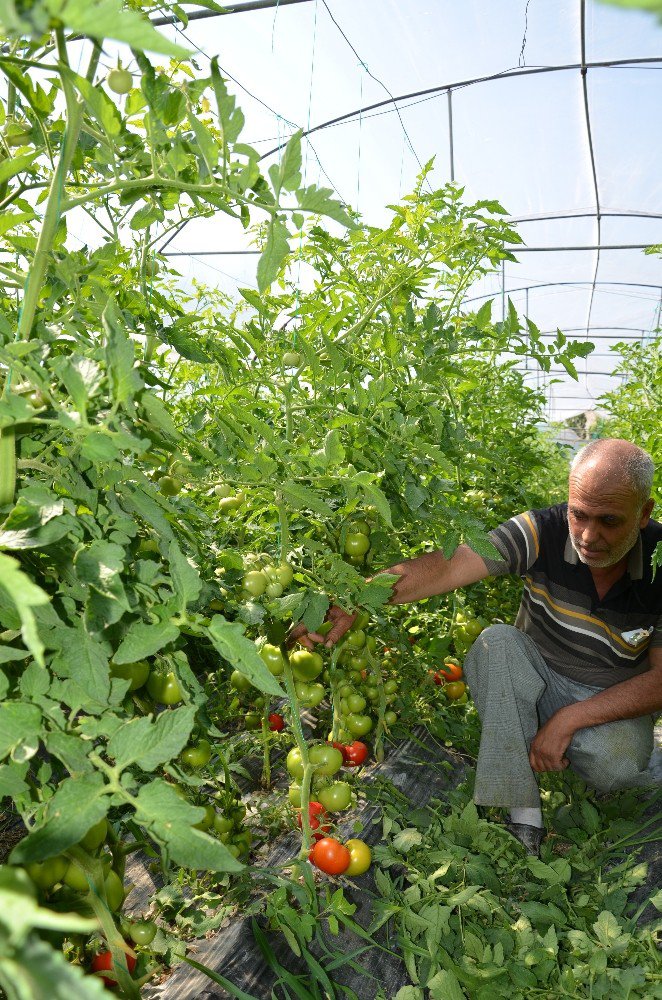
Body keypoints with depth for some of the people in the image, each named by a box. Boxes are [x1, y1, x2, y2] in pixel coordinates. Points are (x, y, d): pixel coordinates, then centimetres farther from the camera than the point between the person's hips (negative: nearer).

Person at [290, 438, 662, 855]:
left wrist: (569, 719, -24)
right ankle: (523, 816, -24)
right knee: (497, 642, -31)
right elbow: (445, 567, -35)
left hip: (613, 700, -1)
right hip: (536, 680, 2)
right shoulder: (542, 531, -22)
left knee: (613, 765, -34)